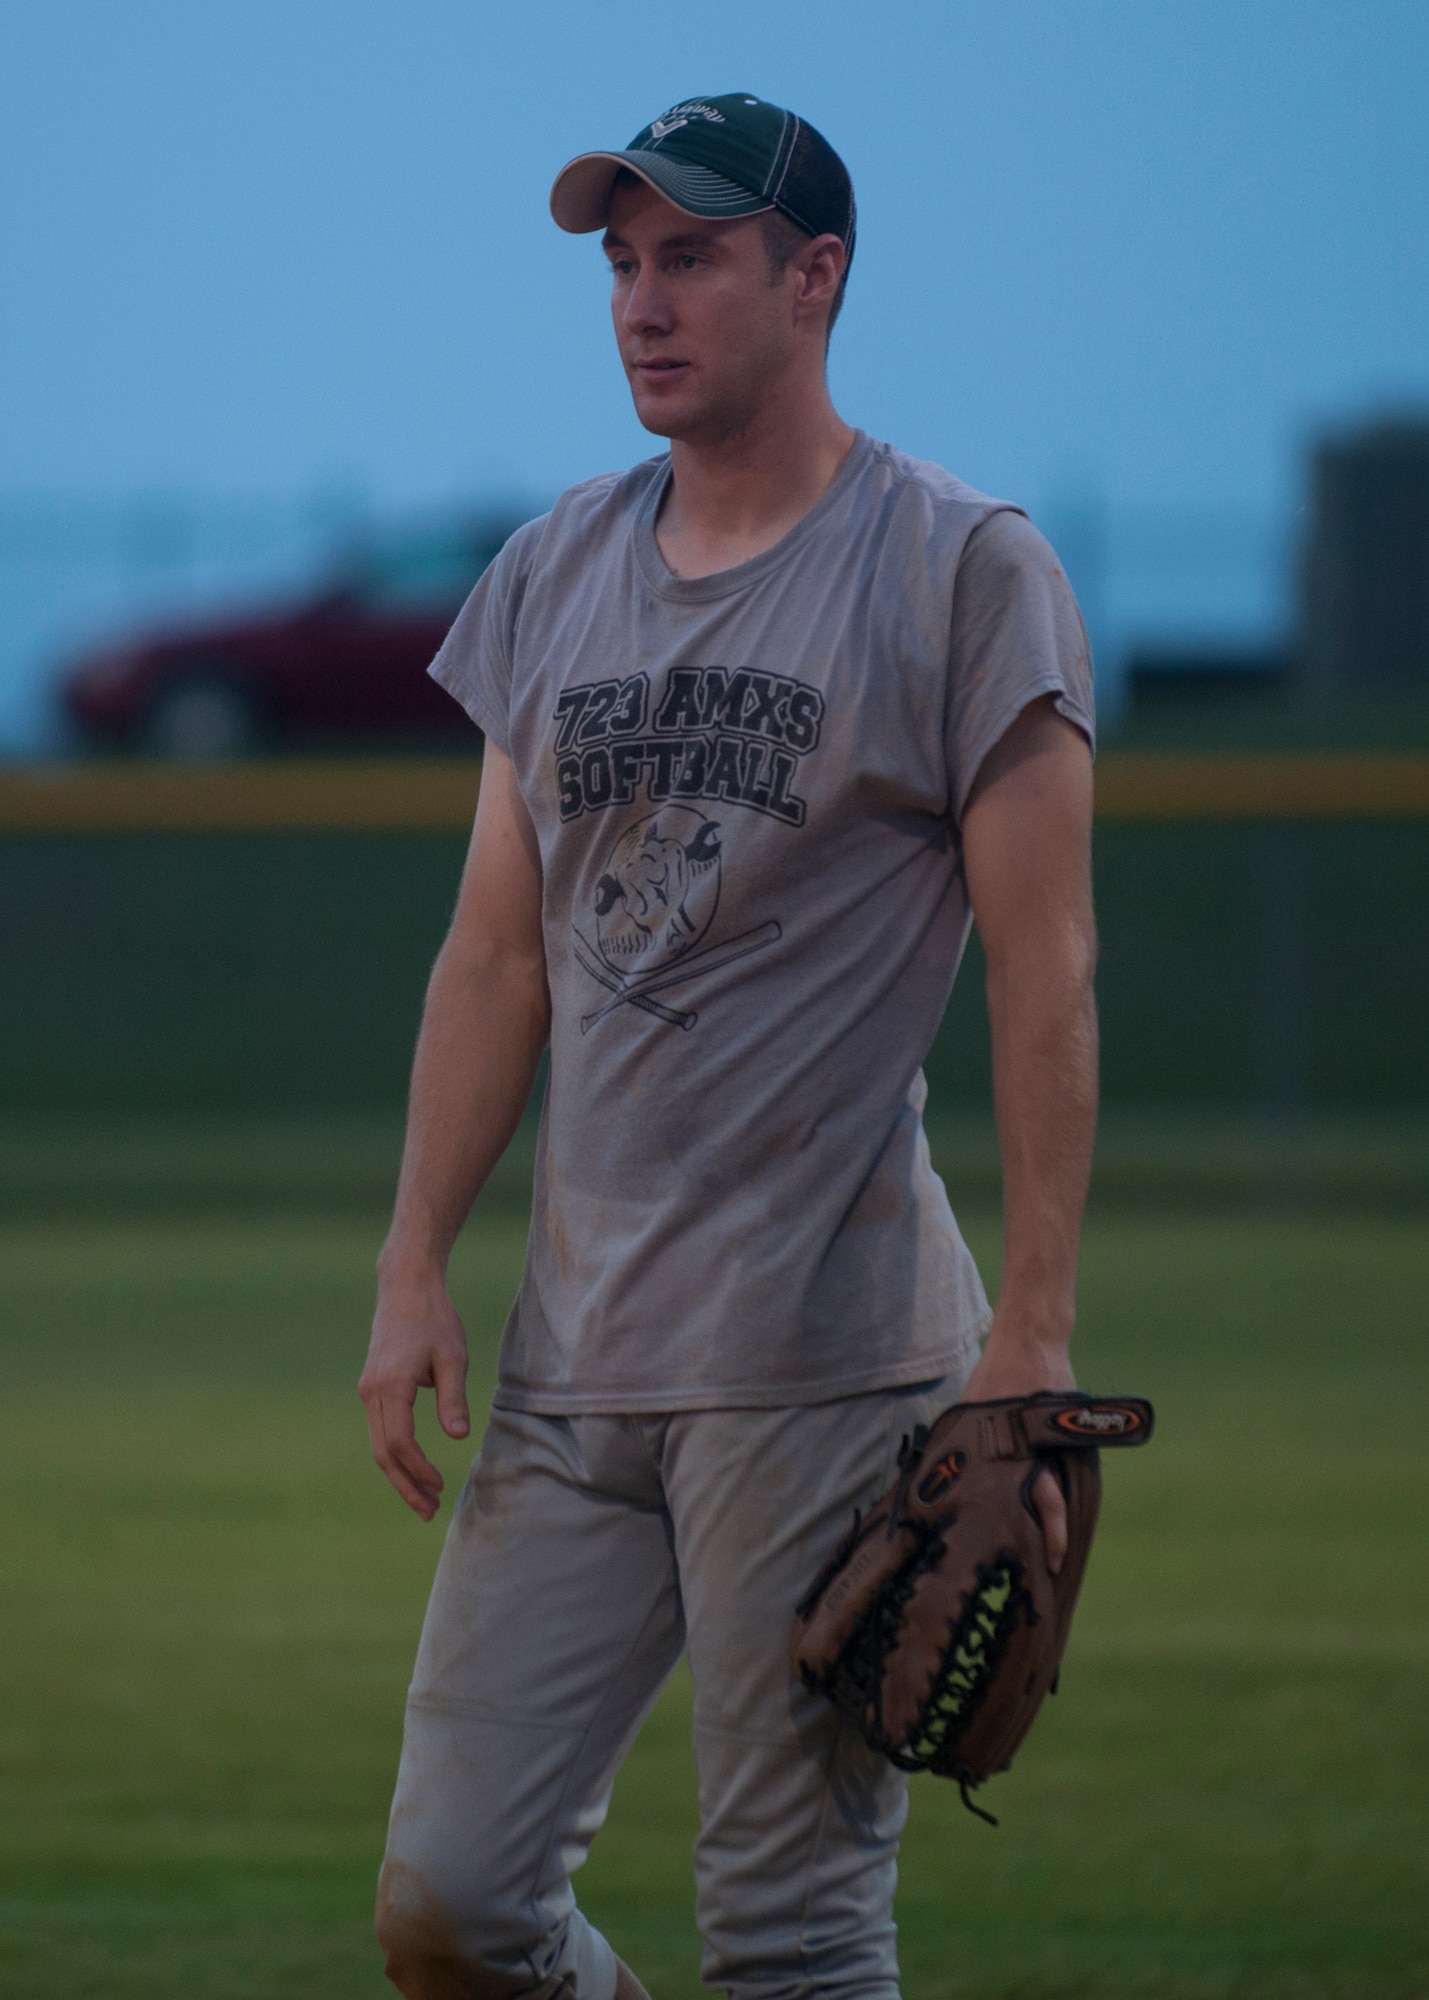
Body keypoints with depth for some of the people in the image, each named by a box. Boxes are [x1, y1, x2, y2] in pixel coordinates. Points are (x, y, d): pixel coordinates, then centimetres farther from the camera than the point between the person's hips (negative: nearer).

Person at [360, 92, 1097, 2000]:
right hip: (577, 1347, 6)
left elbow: (1044, 969, -7)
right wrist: (415, 1265, 10)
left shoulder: (962, 568, -3)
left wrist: (1033, 1328, -13)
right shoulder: (557, 574, 15)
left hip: (827, 1358, -6)